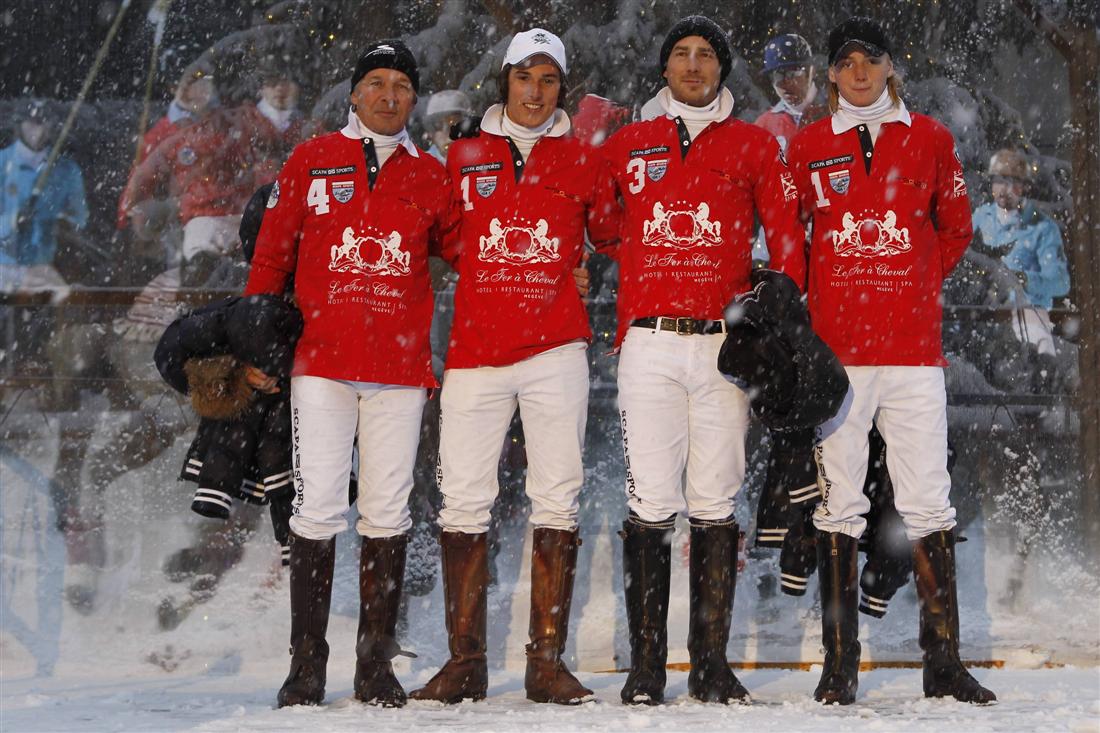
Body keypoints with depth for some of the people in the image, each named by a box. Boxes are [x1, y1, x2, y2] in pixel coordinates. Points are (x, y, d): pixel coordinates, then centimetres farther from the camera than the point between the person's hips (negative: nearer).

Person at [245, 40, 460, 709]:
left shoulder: (431, 176, 13)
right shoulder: (312, 162, 9)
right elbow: (271, 256, 10)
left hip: (401, 367, 2)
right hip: (321, 361, -1)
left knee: (388, 512, 2)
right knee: (318, 509, -6)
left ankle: (377, 664, 10)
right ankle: (307, 662, 2)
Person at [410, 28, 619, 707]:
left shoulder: (580, 159, 10)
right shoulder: (464, 156, 12)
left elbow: (613, 233, 12)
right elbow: (446, 243, 18)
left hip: (556, 350, 0)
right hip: (475, 349, 1)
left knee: (557, 499, -3)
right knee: (464, 502, -3)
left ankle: (548, 661, 2)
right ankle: (466, 661, 5)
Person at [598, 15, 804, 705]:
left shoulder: (755, 145, 10)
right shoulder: (627, 145, 13)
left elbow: (788, 236, 7)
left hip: (725, 341, 0)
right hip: (649, 343, 0)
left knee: (716, 504, 2)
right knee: (651, 504, -4)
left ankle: (712, 661, 7)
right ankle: (647, 663, 0)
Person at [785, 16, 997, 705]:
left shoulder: (930, 139, 9)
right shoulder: (809, 147, 8)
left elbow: (954, 230, 18)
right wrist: (833, 298, 9)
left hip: (914, 346, 0)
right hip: (835, 350, 0)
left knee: (930, 505, -1)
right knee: (838, 505, 1)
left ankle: (944, 662, 5)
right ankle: (840, 665, 7)